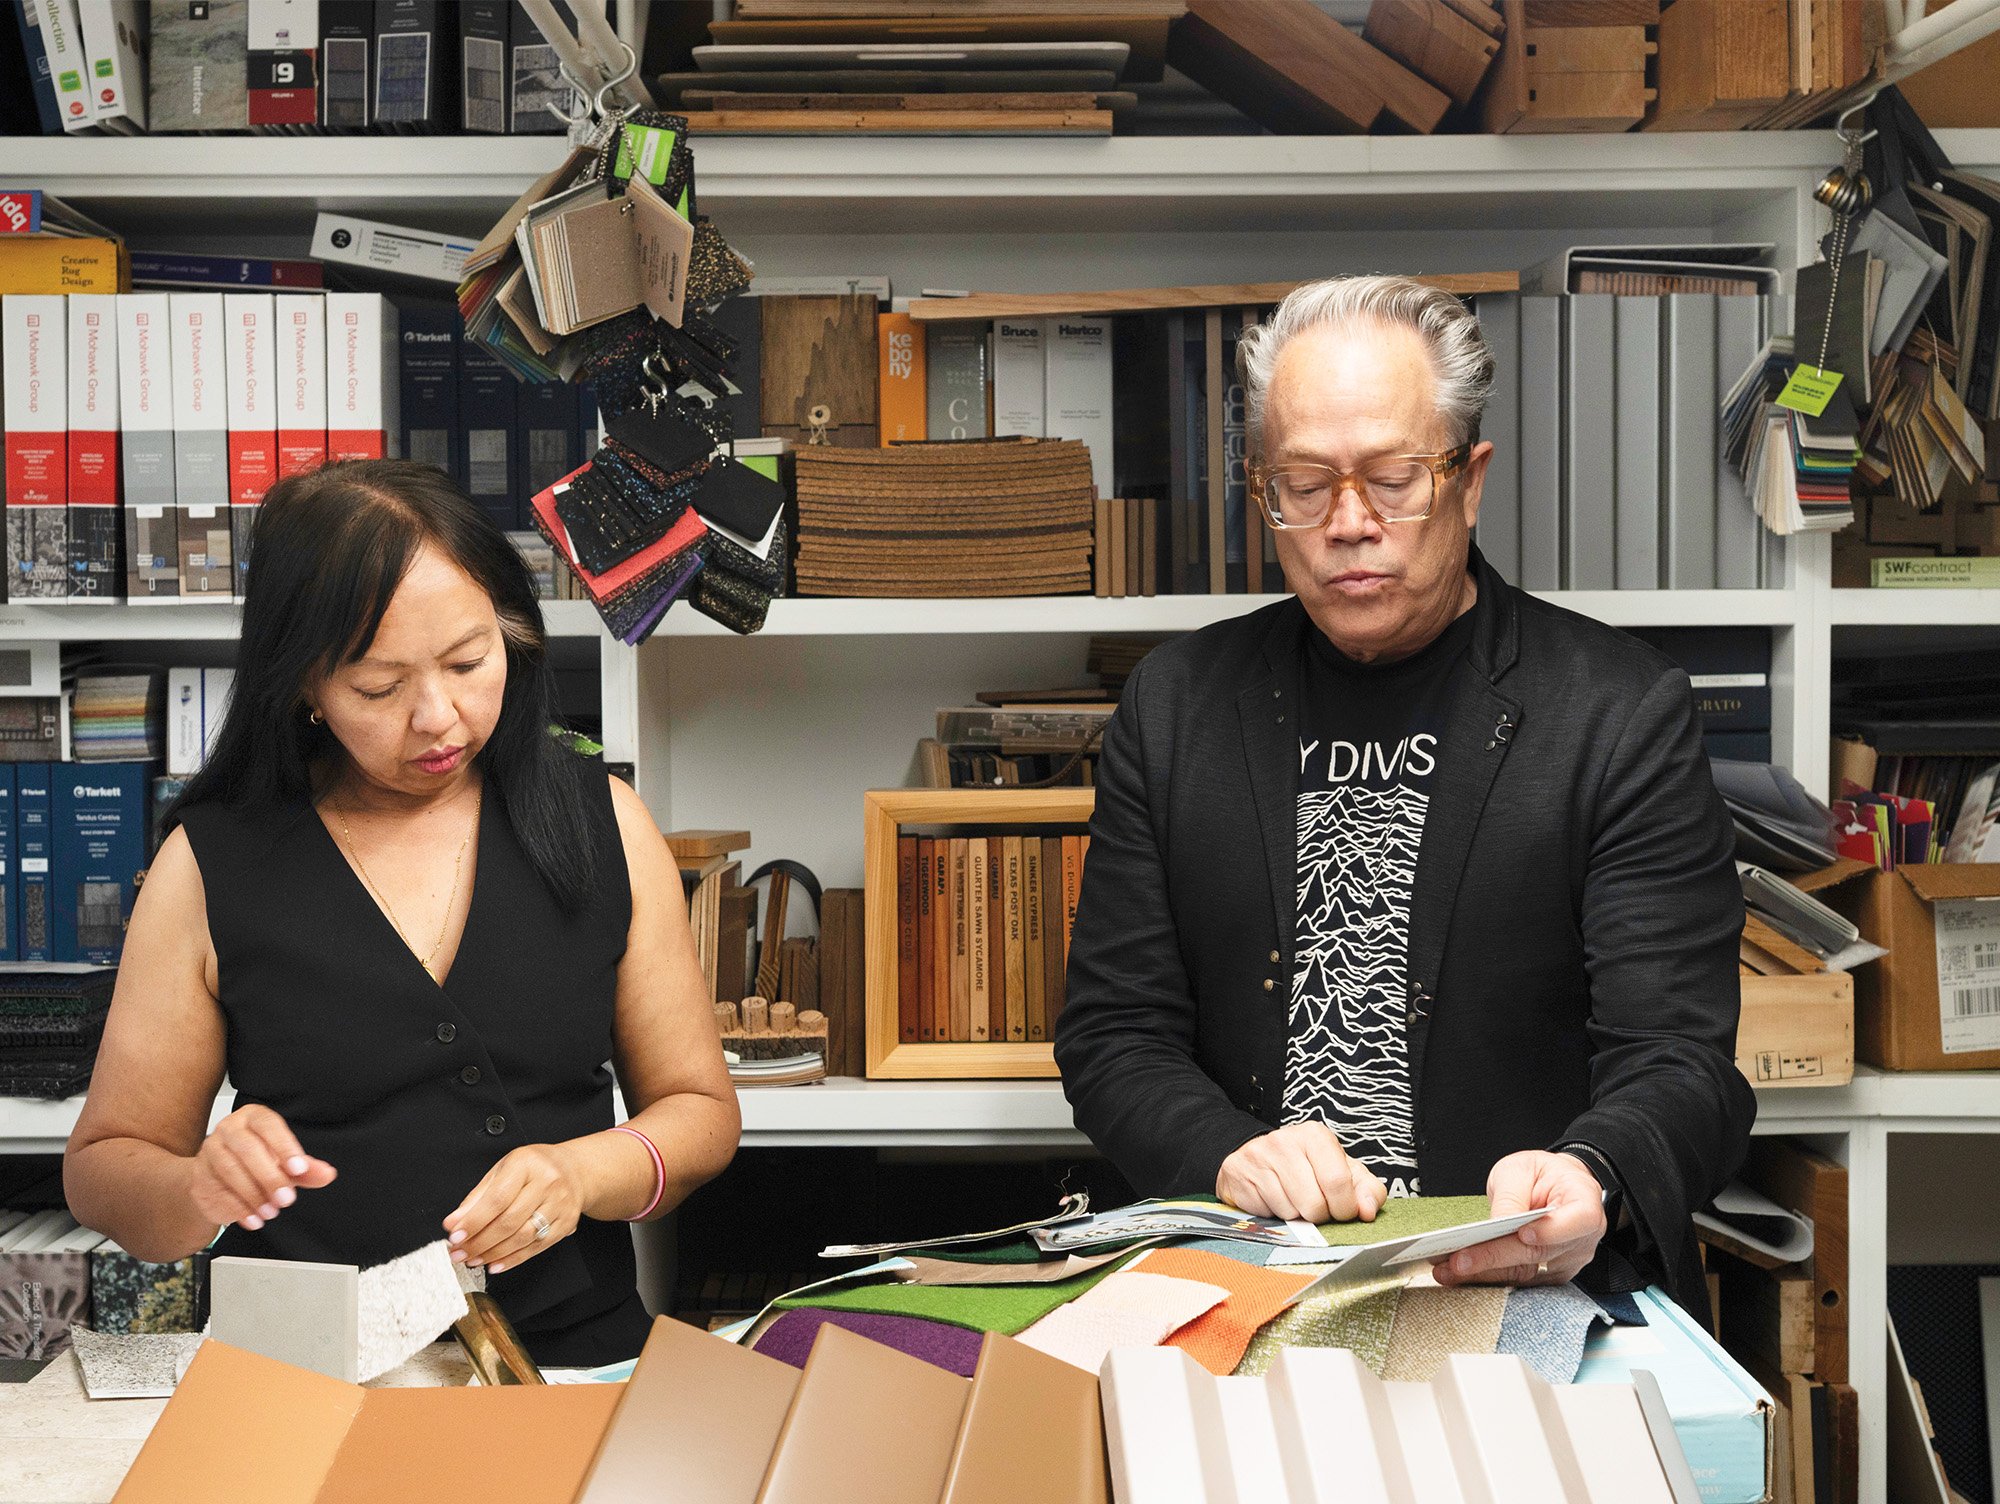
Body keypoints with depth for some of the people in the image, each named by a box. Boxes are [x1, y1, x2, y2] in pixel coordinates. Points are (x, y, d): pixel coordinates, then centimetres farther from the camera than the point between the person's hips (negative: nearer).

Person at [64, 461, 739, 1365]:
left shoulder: (600, 821, 6)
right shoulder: (212, 862, 2)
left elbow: (699, 1109, 11)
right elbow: (101, 1170, 9)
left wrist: (580, 1173, -10)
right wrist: (200, 1188, -14)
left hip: (576, 1355, 1)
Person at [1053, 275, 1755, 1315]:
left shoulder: (1623, 715, 1)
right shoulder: (1175, 705, 10)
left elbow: (1679, 1061, -5)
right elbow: (1111, 1035, 9)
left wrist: (1591, 1183, -28)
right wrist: (1226, 1152, -13)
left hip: (1544, 1296, -1)